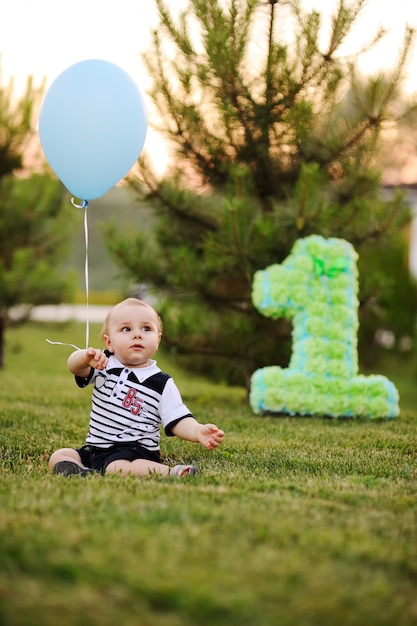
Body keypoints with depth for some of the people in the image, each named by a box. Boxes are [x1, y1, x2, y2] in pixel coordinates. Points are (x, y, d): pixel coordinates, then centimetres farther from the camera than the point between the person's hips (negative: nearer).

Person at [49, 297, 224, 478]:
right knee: (59, 456, -11)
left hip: (135, 452, -6)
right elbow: (74, 366, -9)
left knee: (116, 467, -35)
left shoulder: (163, 385, -2)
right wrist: (86, 357, -35)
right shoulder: (104, 366, 7)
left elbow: (178, 420, -7)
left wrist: (197, 431, -31)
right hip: (94, 449, 6)